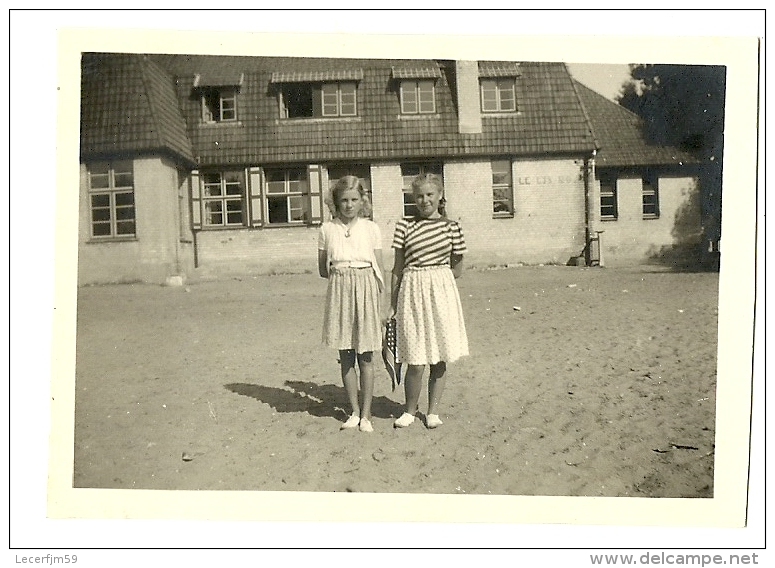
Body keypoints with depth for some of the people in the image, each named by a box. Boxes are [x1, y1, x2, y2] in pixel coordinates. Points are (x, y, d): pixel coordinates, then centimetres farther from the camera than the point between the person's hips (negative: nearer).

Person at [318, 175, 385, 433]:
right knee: (346, 357, 8)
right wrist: (343, 276, -2)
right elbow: (323, 269, 10)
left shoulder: (371, 228, 0)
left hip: (365, 291, -1)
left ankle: (366, 415, 16)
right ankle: (355, 412, 22)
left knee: (365, 358, 5)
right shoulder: (327, 229, 3)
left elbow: (379, 269, 1)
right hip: (339, 292, 2)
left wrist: (378, 302, -5)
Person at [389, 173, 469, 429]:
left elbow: (457, 268, 10)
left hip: (442, 293, 1)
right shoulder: (404, 226, 3)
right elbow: (398, 268, 5)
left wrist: (435, 280, 3)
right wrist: (392, 304, 4)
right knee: (416, 362, -2)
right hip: (412, 293, -1)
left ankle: (433, 410, 26)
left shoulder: (451, 226, 4)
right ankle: (410, 409, 22)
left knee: (440, 358, 8)